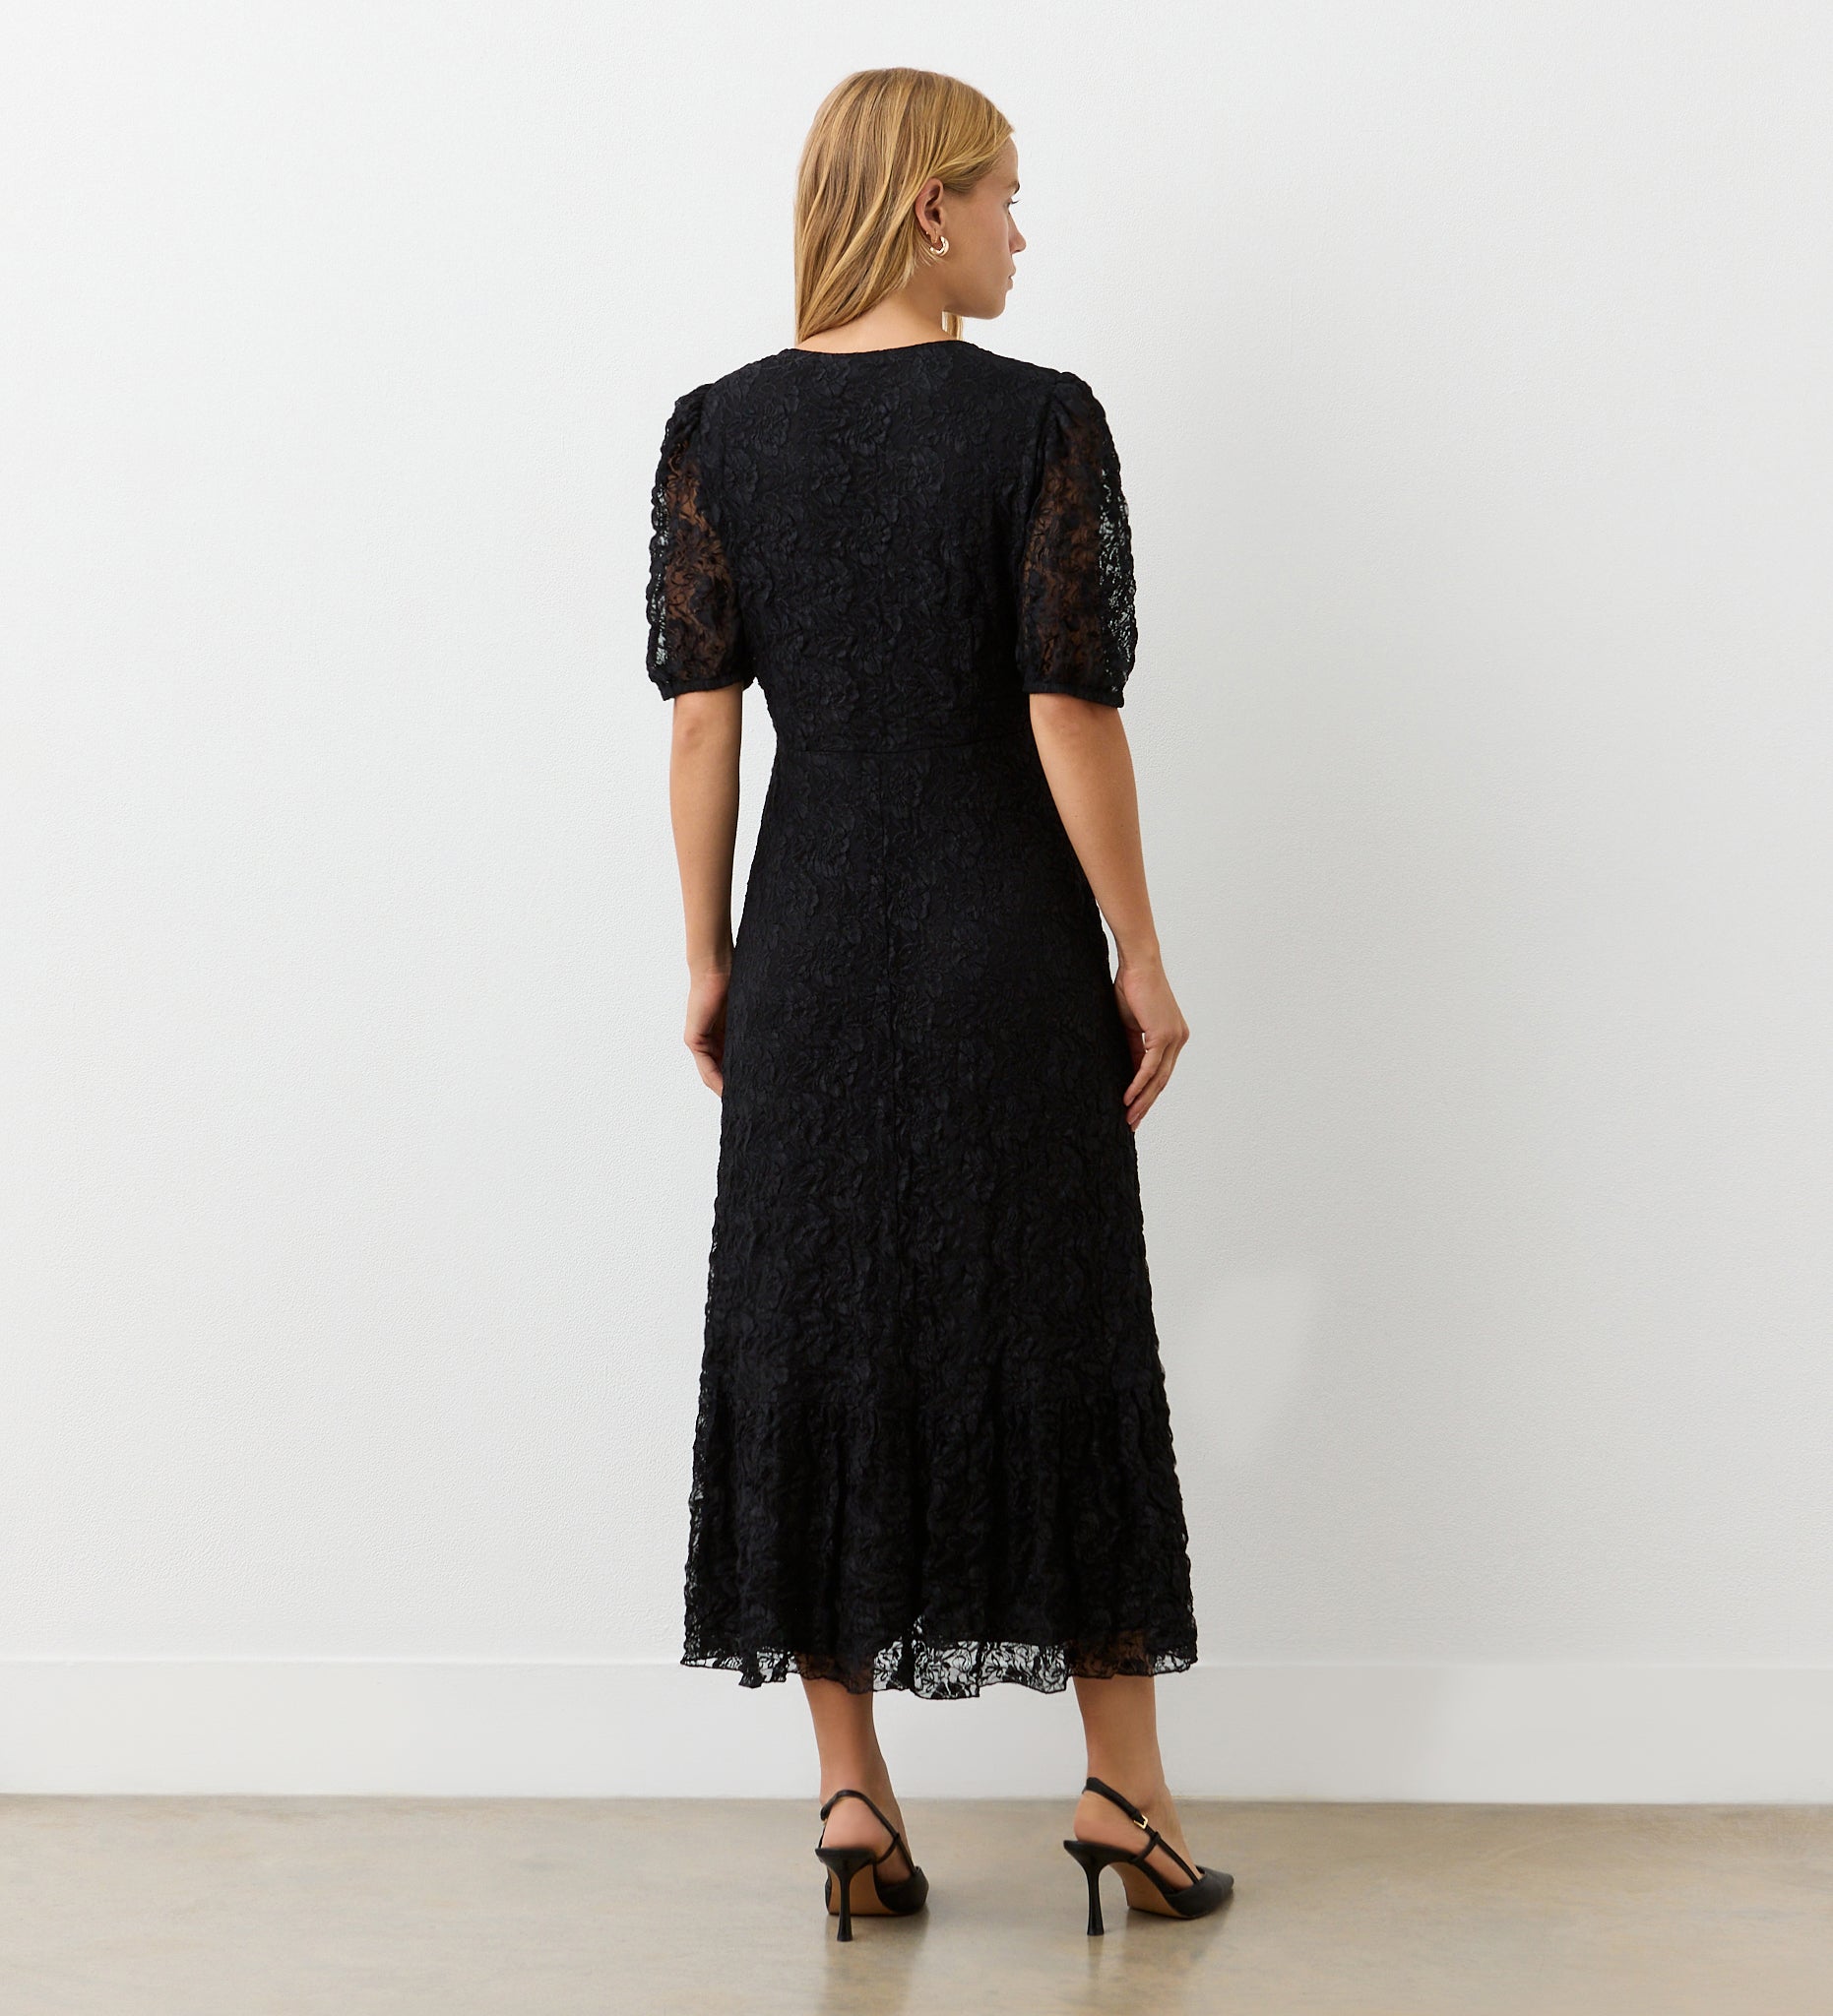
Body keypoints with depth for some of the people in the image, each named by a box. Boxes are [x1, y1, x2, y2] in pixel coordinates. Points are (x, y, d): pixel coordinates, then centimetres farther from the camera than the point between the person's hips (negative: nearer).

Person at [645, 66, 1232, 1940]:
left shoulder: (719, 430, 1)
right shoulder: (1039, 420, -9)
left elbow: (701, 719, 0)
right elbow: (1072, 716, -11)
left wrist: (710, 960, 8)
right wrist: (1141, 958, -3)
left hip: (812, 939, 3)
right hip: (1009, 942, -2)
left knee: (811, 1333, 9)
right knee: (1059, 1336, 8)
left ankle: (853, 1793, 14)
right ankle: (1122, 1783, 16)